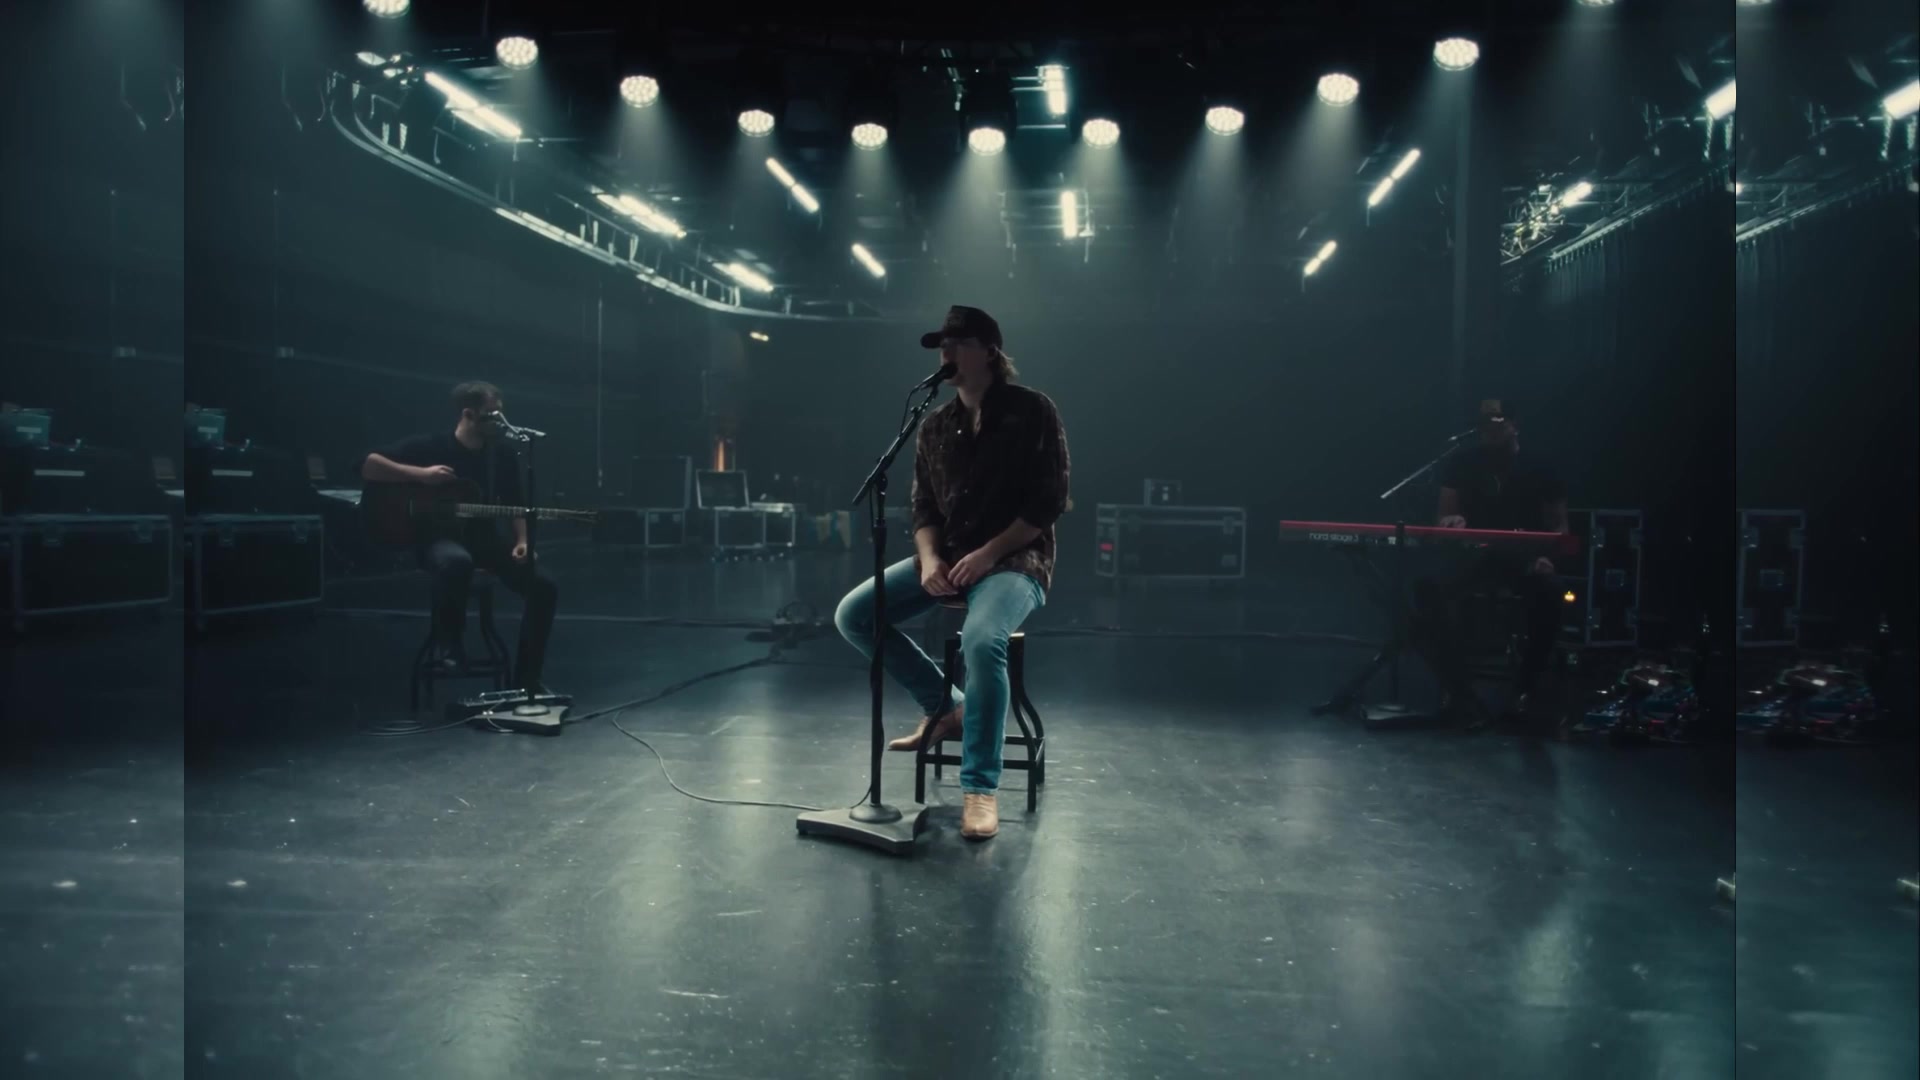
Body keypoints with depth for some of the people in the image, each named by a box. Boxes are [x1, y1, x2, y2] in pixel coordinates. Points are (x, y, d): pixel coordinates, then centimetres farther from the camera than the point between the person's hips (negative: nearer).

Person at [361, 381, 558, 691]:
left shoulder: (502, 454, 6)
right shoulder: (430, 446, -7)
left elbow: (514, 505, 14)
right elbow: (367, 465, -11)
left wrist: (522, 541, -5)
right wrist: (420, 474, -22)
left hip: (484, 538, 5)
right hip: (438, 537, -5)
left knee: (543, 587, -15)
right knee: (457, 561, -43)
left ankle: (526, 679, -2)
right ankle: (447, 645, -18)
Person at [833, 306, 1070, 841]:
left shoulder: (1032, 411, -6)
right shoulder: (936, 425, 10)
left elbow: (1049, 501, -10)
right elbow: (923, 506, 11)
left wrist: (987, 554, -18)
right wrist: (929, 559, -10)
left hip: (1015, 560, -6)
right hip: (947, 559, 7)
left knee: (981, 640, -37)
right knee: (853, 615, -7)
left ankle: (980, 788, -26)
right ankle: (945, 705, 7)